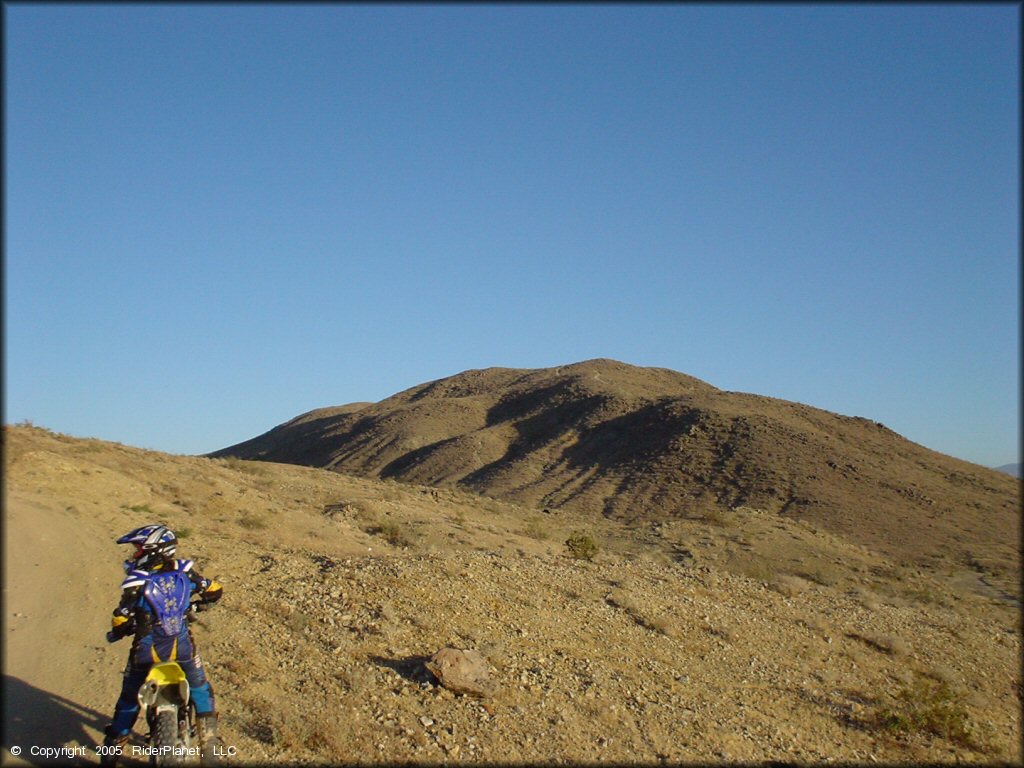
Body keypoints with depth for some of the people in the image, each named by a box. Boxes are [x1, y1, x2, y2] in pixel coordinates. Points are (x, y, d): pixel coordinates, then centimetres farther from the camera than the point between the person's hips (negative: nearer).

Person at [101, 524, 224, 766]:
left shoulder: (136, 583, -16)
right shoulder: (184, 571, -7)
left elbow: (121, 622, -17)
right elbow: (214, 591, 2)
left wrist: (114, 634, 6)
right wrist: (192, 606, 20)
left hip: (147, 651, -2)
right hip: (183, 647, 2)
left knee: (129, 698, 19)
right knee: (200, 690, 21)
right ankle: (209, 745, 19)